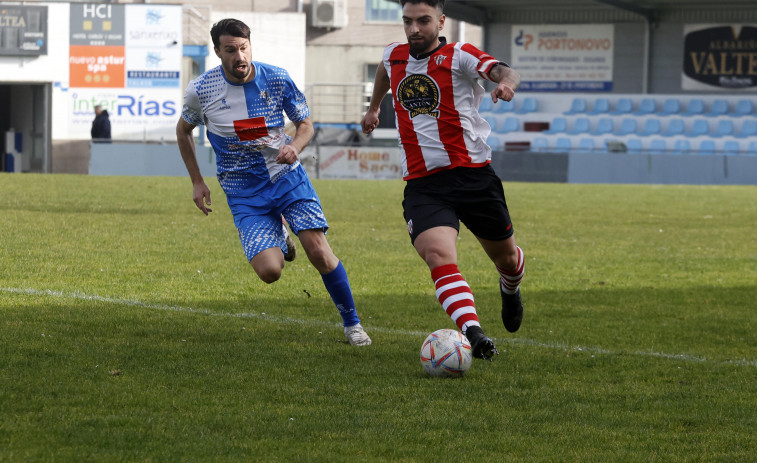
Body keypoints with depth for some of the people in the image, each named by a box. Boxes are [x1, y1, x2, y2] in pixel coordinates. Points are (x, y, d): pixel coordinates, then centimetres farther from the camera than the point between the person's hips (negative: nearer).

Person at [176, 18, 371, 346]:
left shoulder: (277, 79, -9)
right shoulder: (201, 91, -10)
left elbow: (305, 124, 6)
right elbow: (183, 131, 11)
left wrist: (295, 146, -17)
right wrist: (197, 182, 7)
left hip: (286, 176, 0)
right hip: (244, 193, 0)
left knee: (319, 252, -14)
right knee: (269, 271, -17)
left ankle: (352, 323, 7)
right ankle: (277, 240, 22)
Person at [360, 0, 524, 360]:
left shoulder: (458, 56, -5)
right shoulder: (394, 56, 10)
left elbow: (502, 71, -24)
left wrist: (506, 82, -47)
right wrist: (374, 107, 50)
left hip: (472, 176, -2)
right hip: (422, 185, 2)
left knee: (505, 257, 14)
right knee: (438, 253, -25)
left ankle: (510, 289, 51)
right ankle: (473, 333, -37)